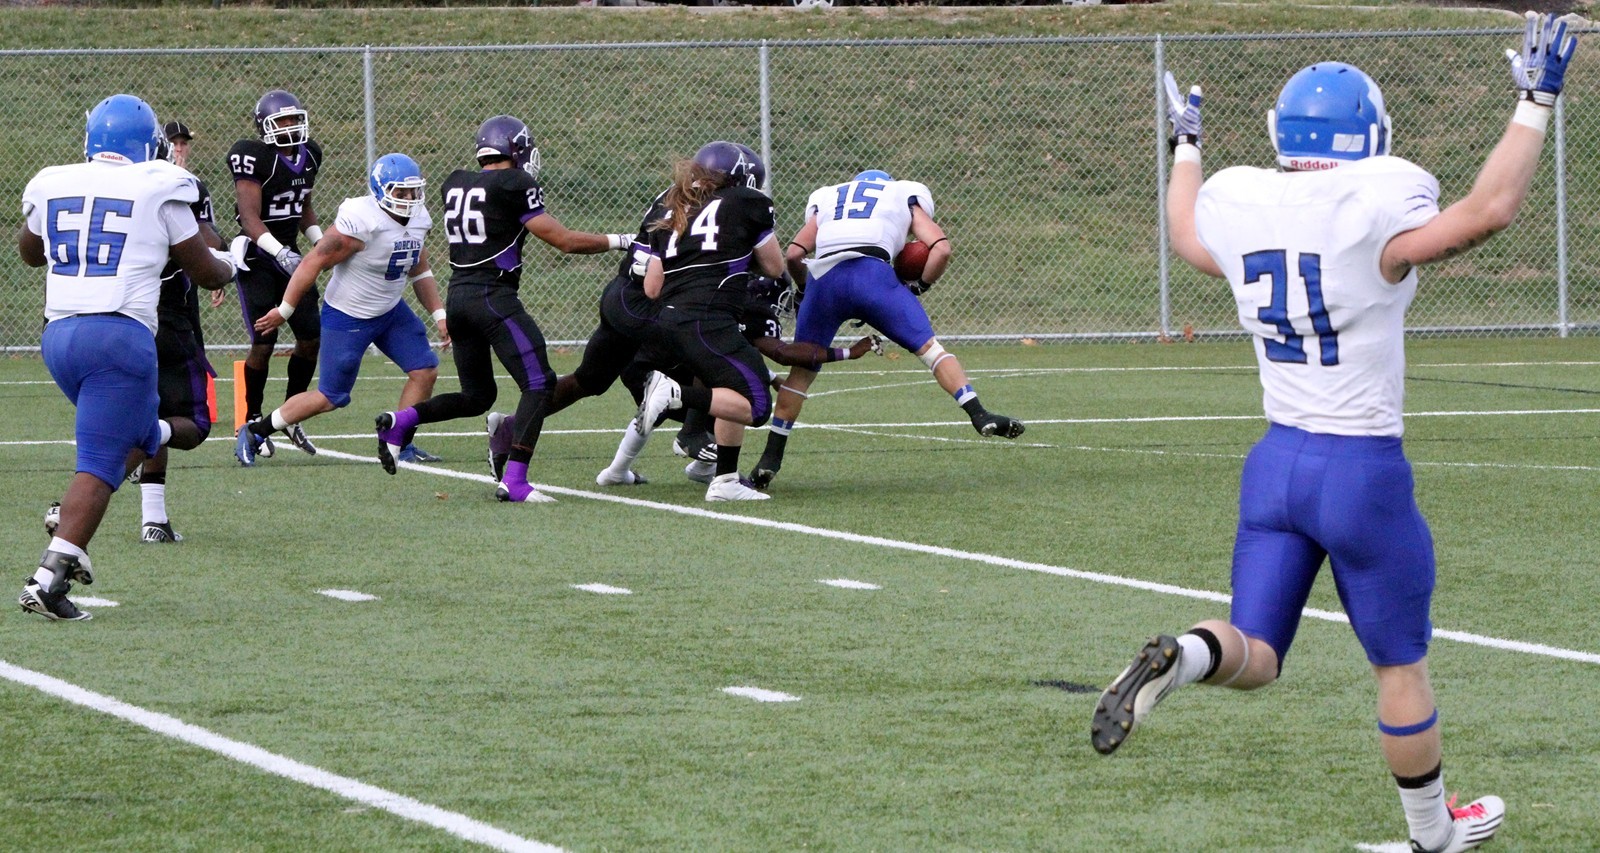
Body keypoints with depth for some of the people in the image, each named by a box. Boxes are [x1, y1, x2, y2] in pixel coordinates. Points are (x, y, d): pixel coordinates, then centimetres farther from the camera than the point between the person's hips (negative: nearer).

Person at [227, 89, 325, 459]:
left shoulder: (308, 155, 7)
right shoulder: (255, 157, -17)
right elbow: (250, 217, -22)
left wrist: (321, 241, 5)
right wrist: (279, 252, -33)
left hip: (290, 255, 7)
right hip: (257, 258, -7)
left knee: (312, 338, 2)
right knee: (263, 342, -9)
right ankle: (253, 421, 7)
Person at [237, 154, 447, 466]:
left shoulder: (418, 220, -2)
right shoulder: (361, 222, -29)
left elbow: (420, 272, 14)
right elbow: (314, 263, -22)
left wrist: (439, 315, 6)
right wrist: (284, 311, -17)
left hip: (390, 311, 8)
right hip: (348, 319, -8)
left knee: (425, 371, -3)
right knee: (330, 398, -3)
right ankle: (254, 432, 12)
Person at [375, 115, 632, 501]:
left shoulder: (455, 185, 12)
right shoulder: (513, 187, -7)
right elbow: (566, 241, -6)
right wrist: (620, 241, 5)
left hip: (457, 296, 8)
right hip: (493, 295, -8)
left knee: (477, 396, 21)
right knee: (538, 385, -6)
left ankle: (400, 420, 4)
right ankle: (513, 481, -16)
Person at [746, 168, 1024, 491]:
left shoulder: (826, 200, 34)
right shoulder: (905, 198, 30)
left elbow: (793, 255, 21)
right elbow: (941, 248, 14)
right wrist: (917, 287, 24)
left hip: (824, 277, 2)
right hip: (872, 273, -2)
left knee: (802, 369, 15)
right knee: (930, 348, 5)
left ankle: (771, 458, 14)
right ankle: (980, 416, -8)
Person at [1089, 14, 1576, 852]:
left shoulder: (1240, 209, 0)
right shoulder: (1373, 218, -18)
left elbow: (1187, 237, 23)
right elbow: (1490, 208, -17)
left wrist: (1185, 145, 39)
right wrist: (1535, 104, -7)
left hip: (1276, 465, 4)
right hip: (1363, 470, -4)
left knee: (1254, 656, 8)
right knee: (1400, 664, 13)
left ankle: (1180, 656, -26)